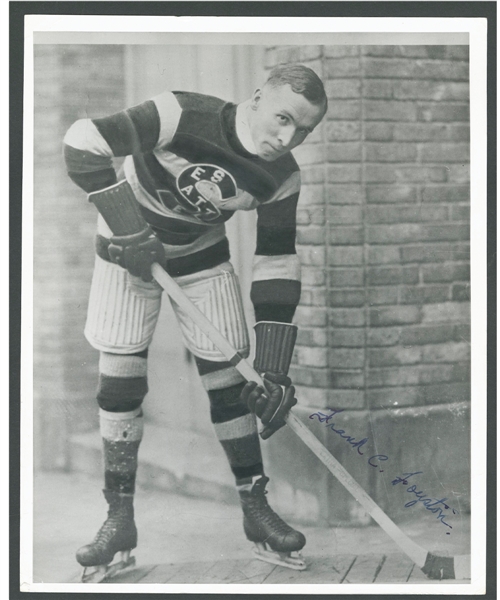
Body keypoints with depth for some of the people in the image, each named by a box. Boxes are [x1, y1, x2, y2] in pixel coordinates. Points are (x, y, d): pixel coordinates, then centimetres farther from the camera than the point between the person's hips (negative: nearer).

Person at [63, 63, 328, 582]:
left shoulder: (281, 178, -17)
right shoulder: (183, 117, -31)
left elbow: (277, 267, -13)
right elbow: (82, 142, -30)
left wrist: (275, 369, -18)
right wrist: (128, 228, -31)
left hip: (203, 254, 3)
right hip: (129, 247, -3)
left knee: (228, 376, -3)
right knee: (120, 378, -7)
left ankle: (255, 507, 12)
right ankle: (120, 518, 6)